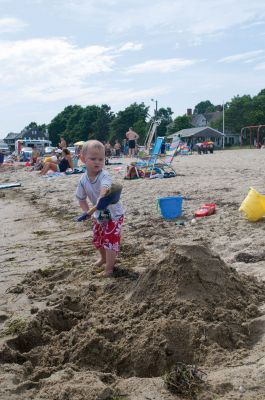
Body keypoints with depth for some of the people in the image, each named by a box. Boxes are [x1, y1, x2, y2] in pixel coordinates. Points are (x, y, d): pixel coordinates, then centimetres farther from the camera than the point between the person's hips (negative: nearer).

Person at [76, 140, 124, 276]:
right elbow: (81, 199, 0)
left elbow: (104, 191, -50)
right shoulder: (83, 180, -12)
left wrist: (95, 207, -63)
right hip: (99, 214, 7)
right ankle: (103, 257, 50)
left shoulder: (104, 176, -30)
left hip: (113, 213, -6)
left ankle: (109, 267, 10)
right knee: (97, 239, 22)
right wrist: (87, 211, -15)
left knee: (110, 240, -8)